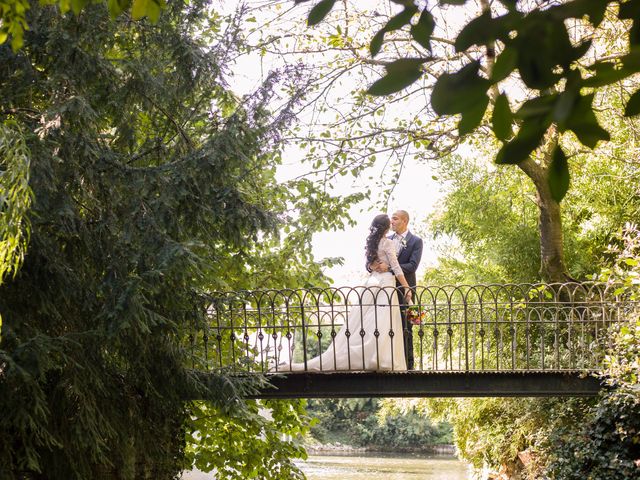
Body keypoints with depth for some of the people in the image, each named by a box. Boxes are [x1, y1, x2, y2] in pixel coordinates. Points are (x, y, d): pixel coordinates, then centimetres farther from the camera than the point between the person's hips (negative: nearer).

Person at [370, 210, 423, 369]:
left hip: (405, 289, -4)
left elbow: (412, 266, -12)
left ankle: (408, 364, 0)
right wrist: (372, 265, -13)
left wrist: (389, 267, -22)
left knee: (405, 328, -3)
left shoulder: (415, 241, 0)